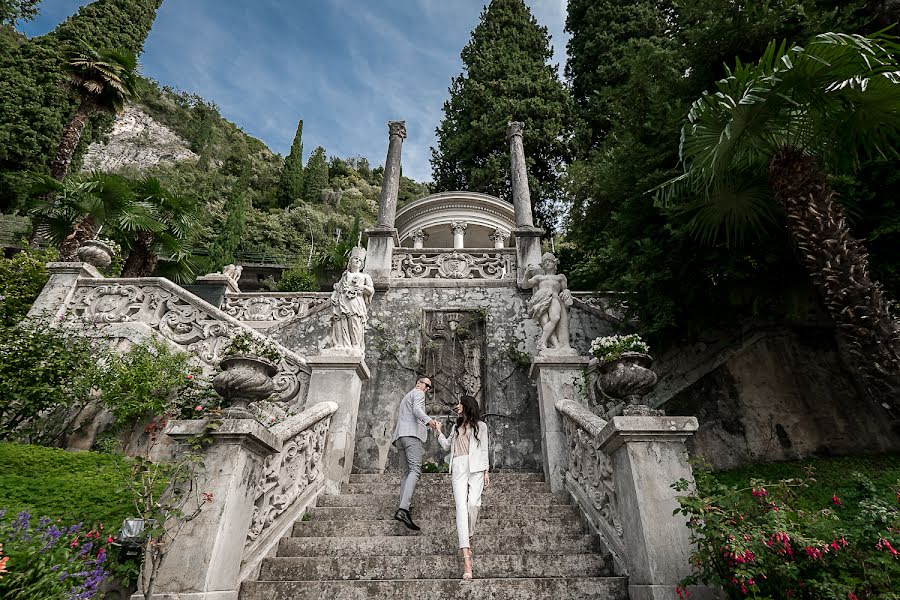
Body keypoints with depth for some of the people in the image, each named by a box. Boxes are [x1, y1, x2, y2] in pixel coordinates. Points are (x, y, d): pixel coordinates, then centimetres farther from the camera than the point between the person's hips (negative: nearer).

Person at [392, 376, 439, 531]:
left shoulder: (406, 397, 33)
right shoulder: (418, 393, 4)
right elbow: (417, 410, -16)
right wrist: (428, 420, -32)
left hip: (403, 434, 10)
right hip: (412, 433, -10)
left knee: (410, 470, 9)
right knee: (415, 470, -20)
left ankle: (402, 508, 0)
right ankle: (403, 509, -34)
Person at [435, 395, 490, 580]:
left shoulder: (480, 425, 16)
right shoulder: (456, 428, 28)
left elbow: (484, 449, 12)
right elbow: (446, 446, 29)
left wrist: (486, 471, 5)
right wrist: (439, 431, 20)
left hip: (476, 468, -1)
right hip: (458, 468, 2)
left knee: (473, 504, -19)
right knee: (461, 506, -14)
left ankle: (466, 539, 5)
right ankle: (466, 558, -22)